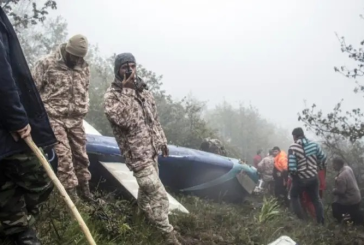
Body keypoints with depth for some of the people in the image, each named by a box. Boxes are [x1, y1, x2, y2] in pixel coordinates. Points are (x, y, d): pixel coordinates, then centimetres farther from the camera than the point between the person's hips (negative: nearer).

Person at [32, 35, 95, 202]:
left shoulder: (84, 67, 7)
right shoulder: (46, 64, -8)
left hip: (76, 119, 5)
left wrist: (83, 110, 11)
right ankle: (71, 192, -2)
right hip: (54, 118, -5)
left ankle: (84, 188, 25)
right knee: (63, 155, -9)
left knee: (80, 154, 11)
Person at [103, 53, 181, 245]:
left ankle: (143, 214, 46)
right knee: (158, 193, -8)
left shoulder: (143, 90, 8)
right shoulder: (111, 95, -13)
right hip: (136, 152, -7)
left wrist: (161, 141, 17)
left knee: (147, 187, 23)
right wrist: (127, 91, -26)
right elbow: (125, 121, -29)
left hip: (151, 149, 7)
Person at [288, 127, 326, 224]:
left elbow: (291, 167, -20)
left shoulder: (293, 147, -16)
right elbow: (323, 159, 5)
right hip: (313, 177, 4)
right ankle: (321, 221, 24)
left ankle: (301, 219, 15)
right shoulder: (314, 144, -2)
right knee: (316, 199, 22)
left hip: (300, 179, -4)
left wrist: (293, 175, 0)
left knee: (294, 196, 21)